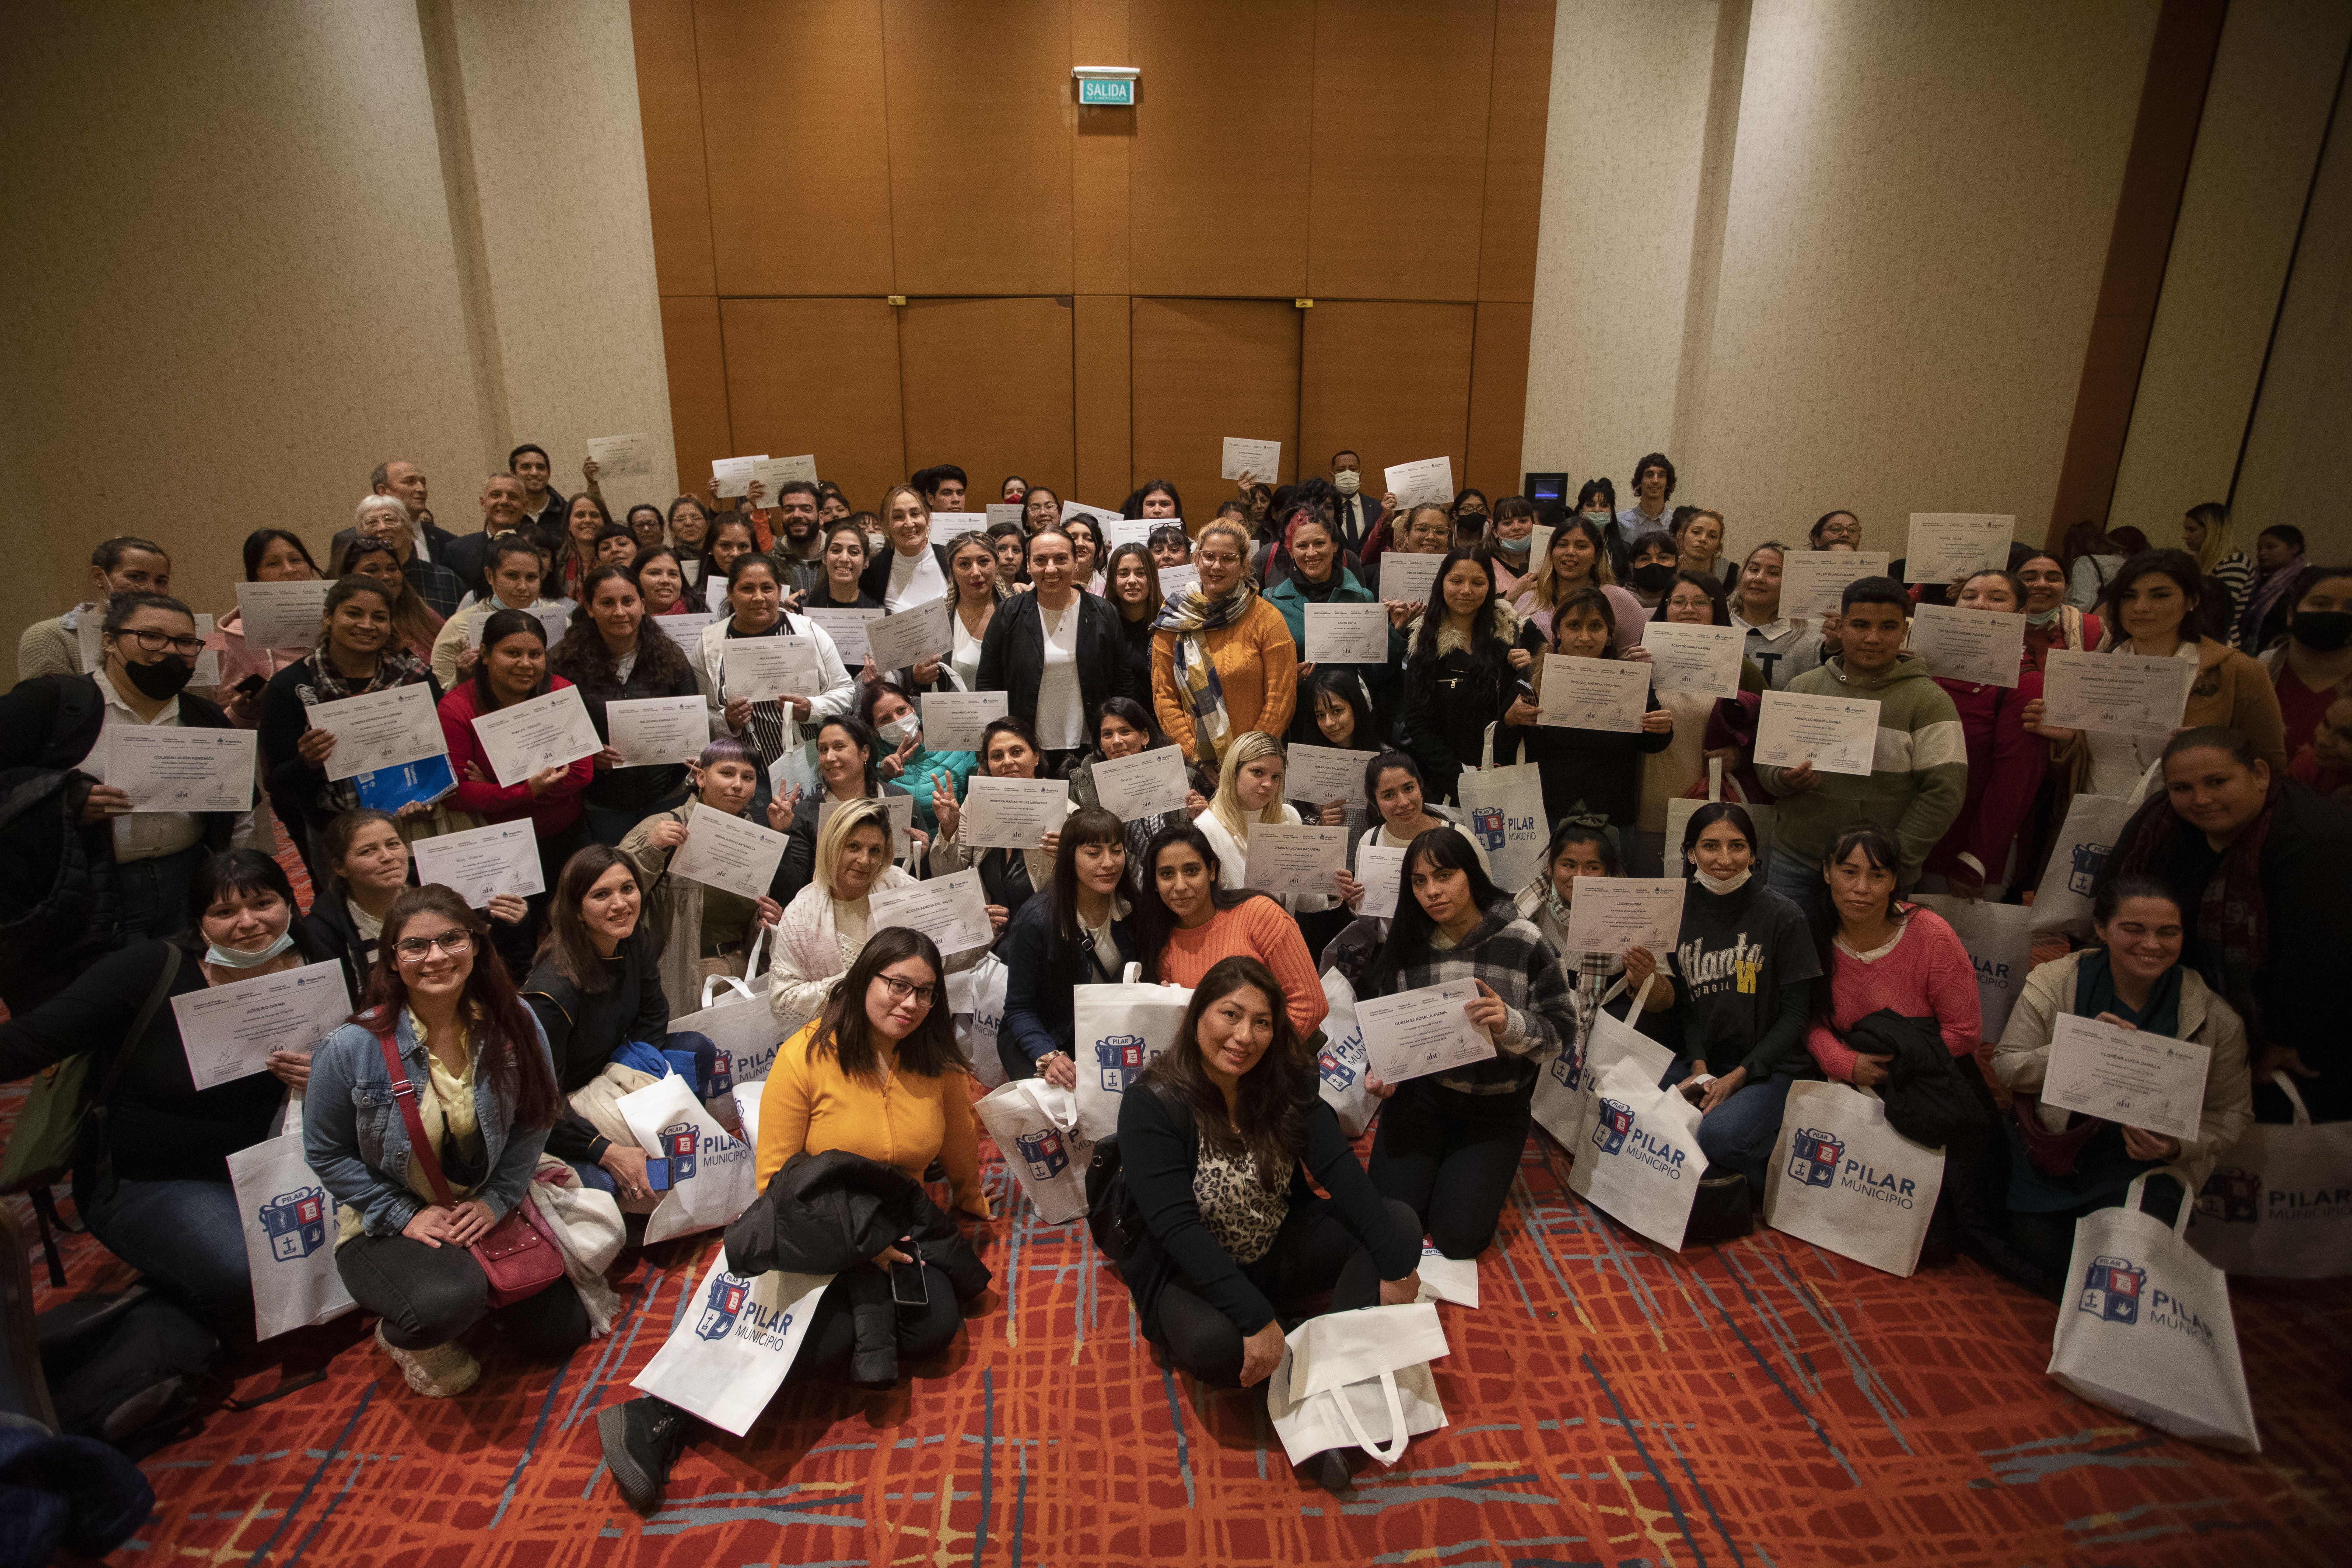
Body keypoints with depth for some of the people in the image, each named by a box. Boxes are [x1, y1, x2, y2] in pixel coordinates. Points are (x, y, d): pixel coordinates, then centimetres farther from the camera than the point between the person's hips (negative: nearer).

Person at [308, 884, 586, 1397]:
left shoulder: (514, 1022, -12)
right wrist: (406, 1216, -14)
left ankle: (474, 1289, 33)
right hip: (384, 1224, -3)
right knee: (446, 1302, -35)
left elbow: (535, 1119, -3)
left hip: (487, 1209, 4)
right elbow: (327, 1152, -8)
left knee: (561, 1333, 4)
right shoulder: (351, 1049, -19)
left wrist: (497, 1200, -11)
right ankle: (402, 1336, 5)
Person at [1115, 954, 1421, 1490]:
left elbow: (1340, 1170, -13)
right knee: (1213, 1342, -37)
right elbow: (1178, 1228, -27)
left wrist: (1394, 1267, -23)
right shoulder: (1152, 1105, -21)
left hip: (1281, 1250, 5)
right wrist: (1256, 1319, -34)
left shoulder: (1285, 1081, -7)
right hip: (1189, 1272, -5)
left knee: (1400, 1224, -13)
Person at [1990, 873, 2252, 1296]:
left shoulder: (2214, 1019, -3)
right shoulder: (2055, 983, -4)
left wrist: (2176, 1147, -16)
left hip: (2144, 1167, 0)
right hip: (2055, 1150, 0)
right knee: (2038, 1246, -17)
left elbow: (2230, 1112, 4)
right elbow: (2006, 1066, -5)